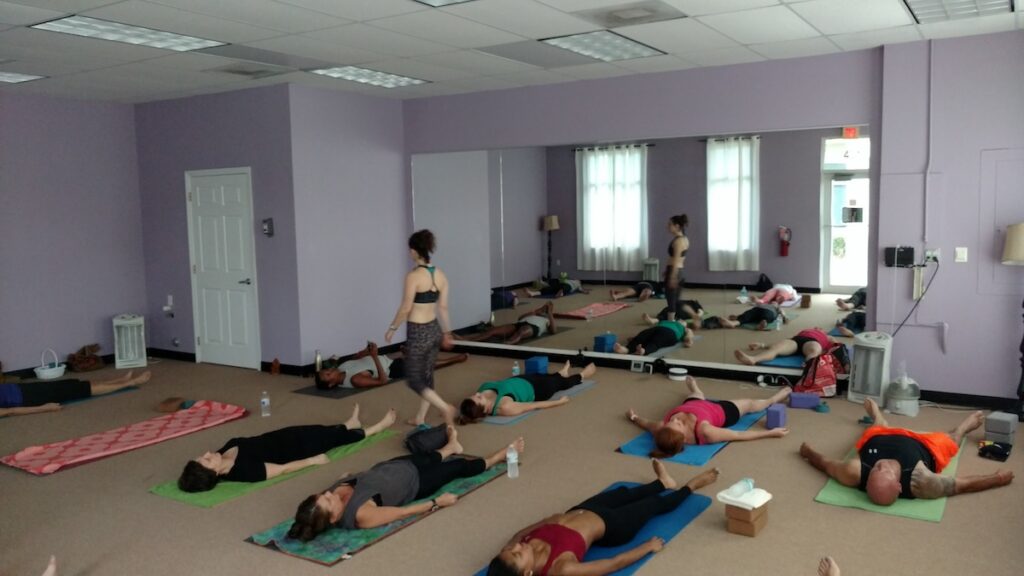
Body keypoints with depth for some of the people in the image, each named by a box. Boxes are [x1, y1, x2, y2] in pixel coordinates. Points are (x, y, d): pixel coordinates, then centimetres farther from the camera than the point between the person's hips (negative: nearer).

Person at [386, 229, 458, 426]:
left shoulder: (413, 276, -19)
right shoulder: (440, 275, 1)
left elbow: (405, 309, -15)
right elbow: (443, 307, 7)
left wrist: (392, 328, -1)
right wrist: (447, 332, 17)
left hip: (417, 332, -7)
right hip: (434, 329, 7)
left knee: (413, 379, 6)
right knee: (427, 376, 18)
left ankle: (445, 408, -7)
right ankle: (420, 418, 28)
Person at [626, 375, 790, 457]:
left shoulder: (661, 431, -39)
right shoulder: (705, 432, -47)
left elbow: (647, 423, -16)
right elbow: (739, 435, -36)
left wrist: (634, 417, 2)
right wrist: (771, 433, -30)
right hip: (721, 411, -3)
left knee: (695, 395, 35)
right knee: (749, 403, 24)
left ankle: (693, 388, 72)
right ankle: (774, 398, 55)